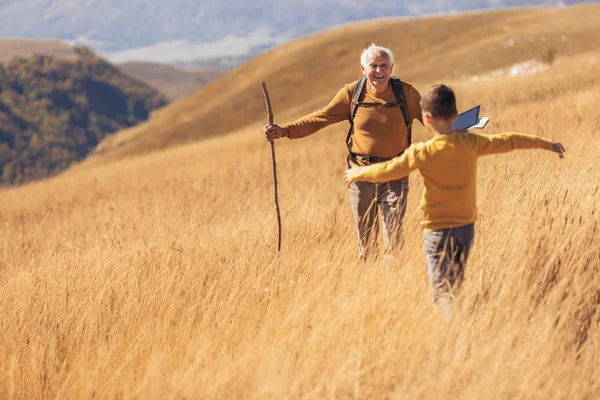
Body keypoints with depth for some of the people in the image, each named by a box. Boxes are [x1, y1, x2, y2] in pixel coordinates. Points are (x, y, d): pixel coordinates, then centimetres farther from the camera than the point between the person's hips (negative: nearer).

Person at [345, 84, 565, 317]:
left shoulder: (423, 152, -13)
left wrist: (357, 173, 14)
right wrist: (546, 144, 24)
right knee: (456, 287, 19)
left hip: (438, 230, -5)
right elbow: (509, 141, 10)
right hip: (466, 227, 5)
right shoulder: (471, 143, -2)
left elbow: (387, 171, -5)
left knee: (442, 292, -9)